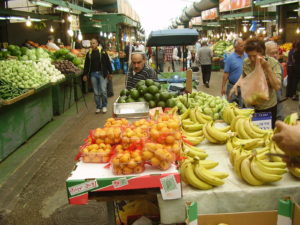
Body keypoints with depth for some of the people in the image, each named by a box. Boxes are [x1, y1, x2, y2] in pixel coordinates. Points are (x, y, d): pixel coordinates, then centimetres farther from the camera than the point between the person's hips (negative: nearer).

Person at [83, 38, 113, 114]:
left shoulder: (102, 52, -2)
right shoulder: (89, 53, 8)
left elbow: (108, 63, 0)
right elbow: (86, 64, 13)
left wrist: (110, 73, -1)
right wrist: (85, 74, 10)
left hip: (102, 74, -3)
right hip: (93, 74, 3)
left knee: (103, 91, -6)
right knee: (96, 92, 6)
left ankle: (104, 106, 12)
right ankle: (98, 107, 17)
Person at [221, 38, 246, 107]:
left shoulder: (247, 56, 2)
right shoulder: (230, 58, -10)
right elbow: (226, 73, -10)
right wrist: (223, 87, -12)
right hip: (233, 86, -3)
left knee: (242, 106, 14)